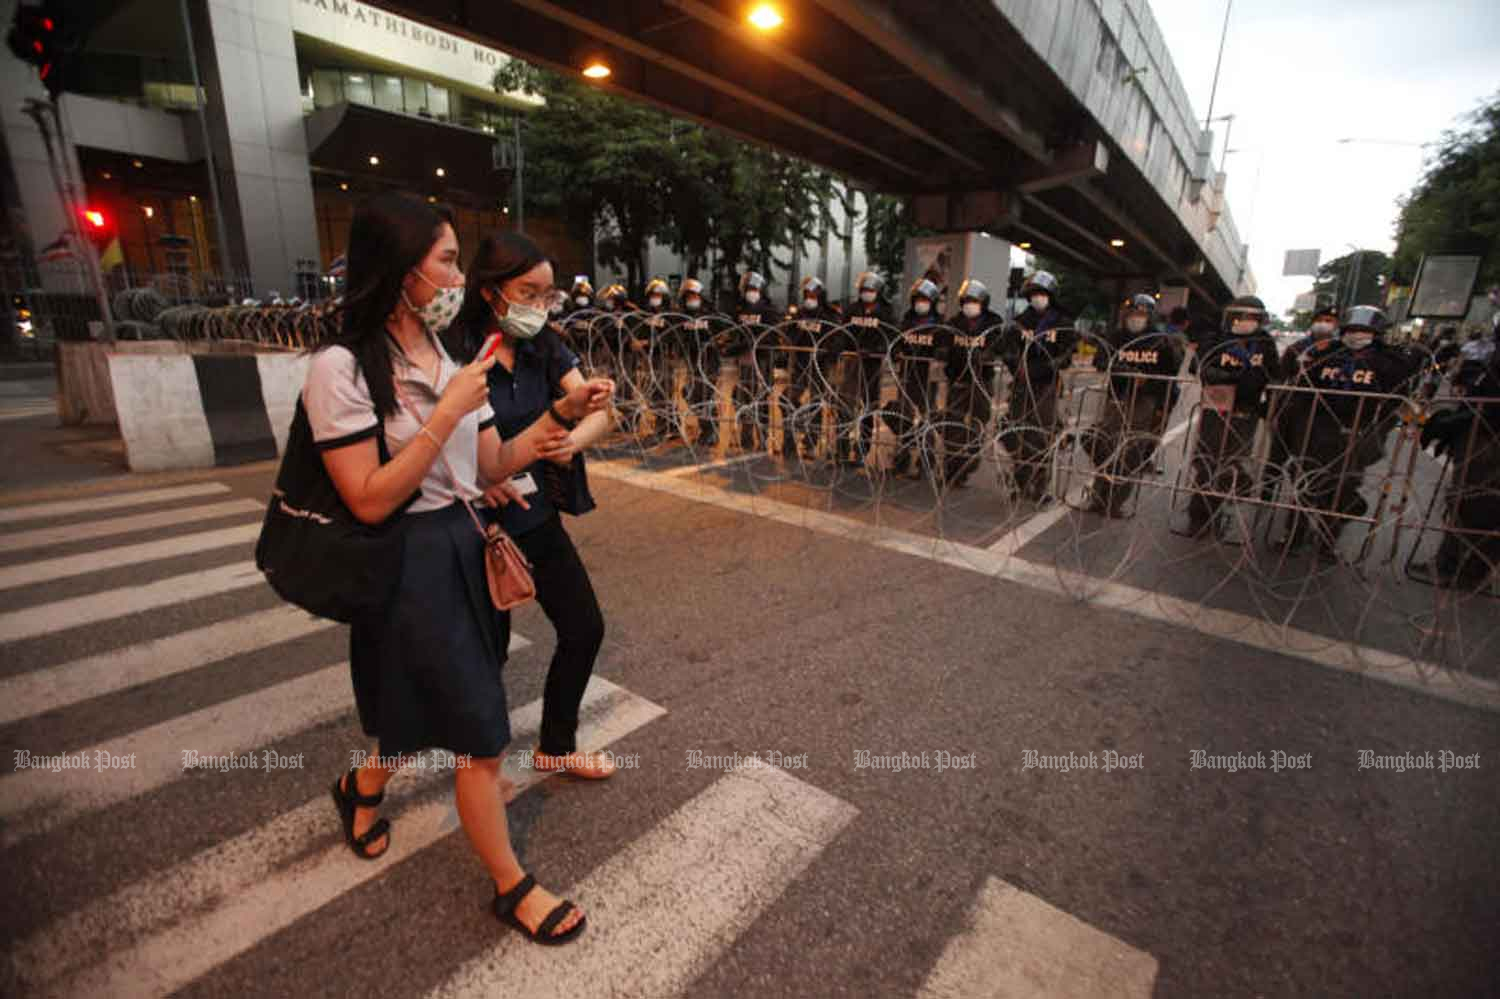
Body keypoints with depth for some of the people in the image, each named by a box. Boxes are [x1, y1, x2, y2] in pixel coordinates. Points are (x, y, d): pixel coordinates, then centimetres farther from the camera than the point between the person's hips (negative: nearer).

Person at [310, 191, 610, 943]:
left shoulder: (452, 357, 6)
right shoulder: (341, 368, -16)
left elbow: (493, 468, 4)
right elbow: (370, 501, -21)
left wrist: (563, 412, -6)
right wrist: (447, 414, -23)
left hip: (468, 549, 8)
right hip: (410, 565, -7)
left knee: (438, 710, 22)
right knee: (482, 735, 2)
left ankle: (362, 787, 54)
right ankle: (512, 888, 25)